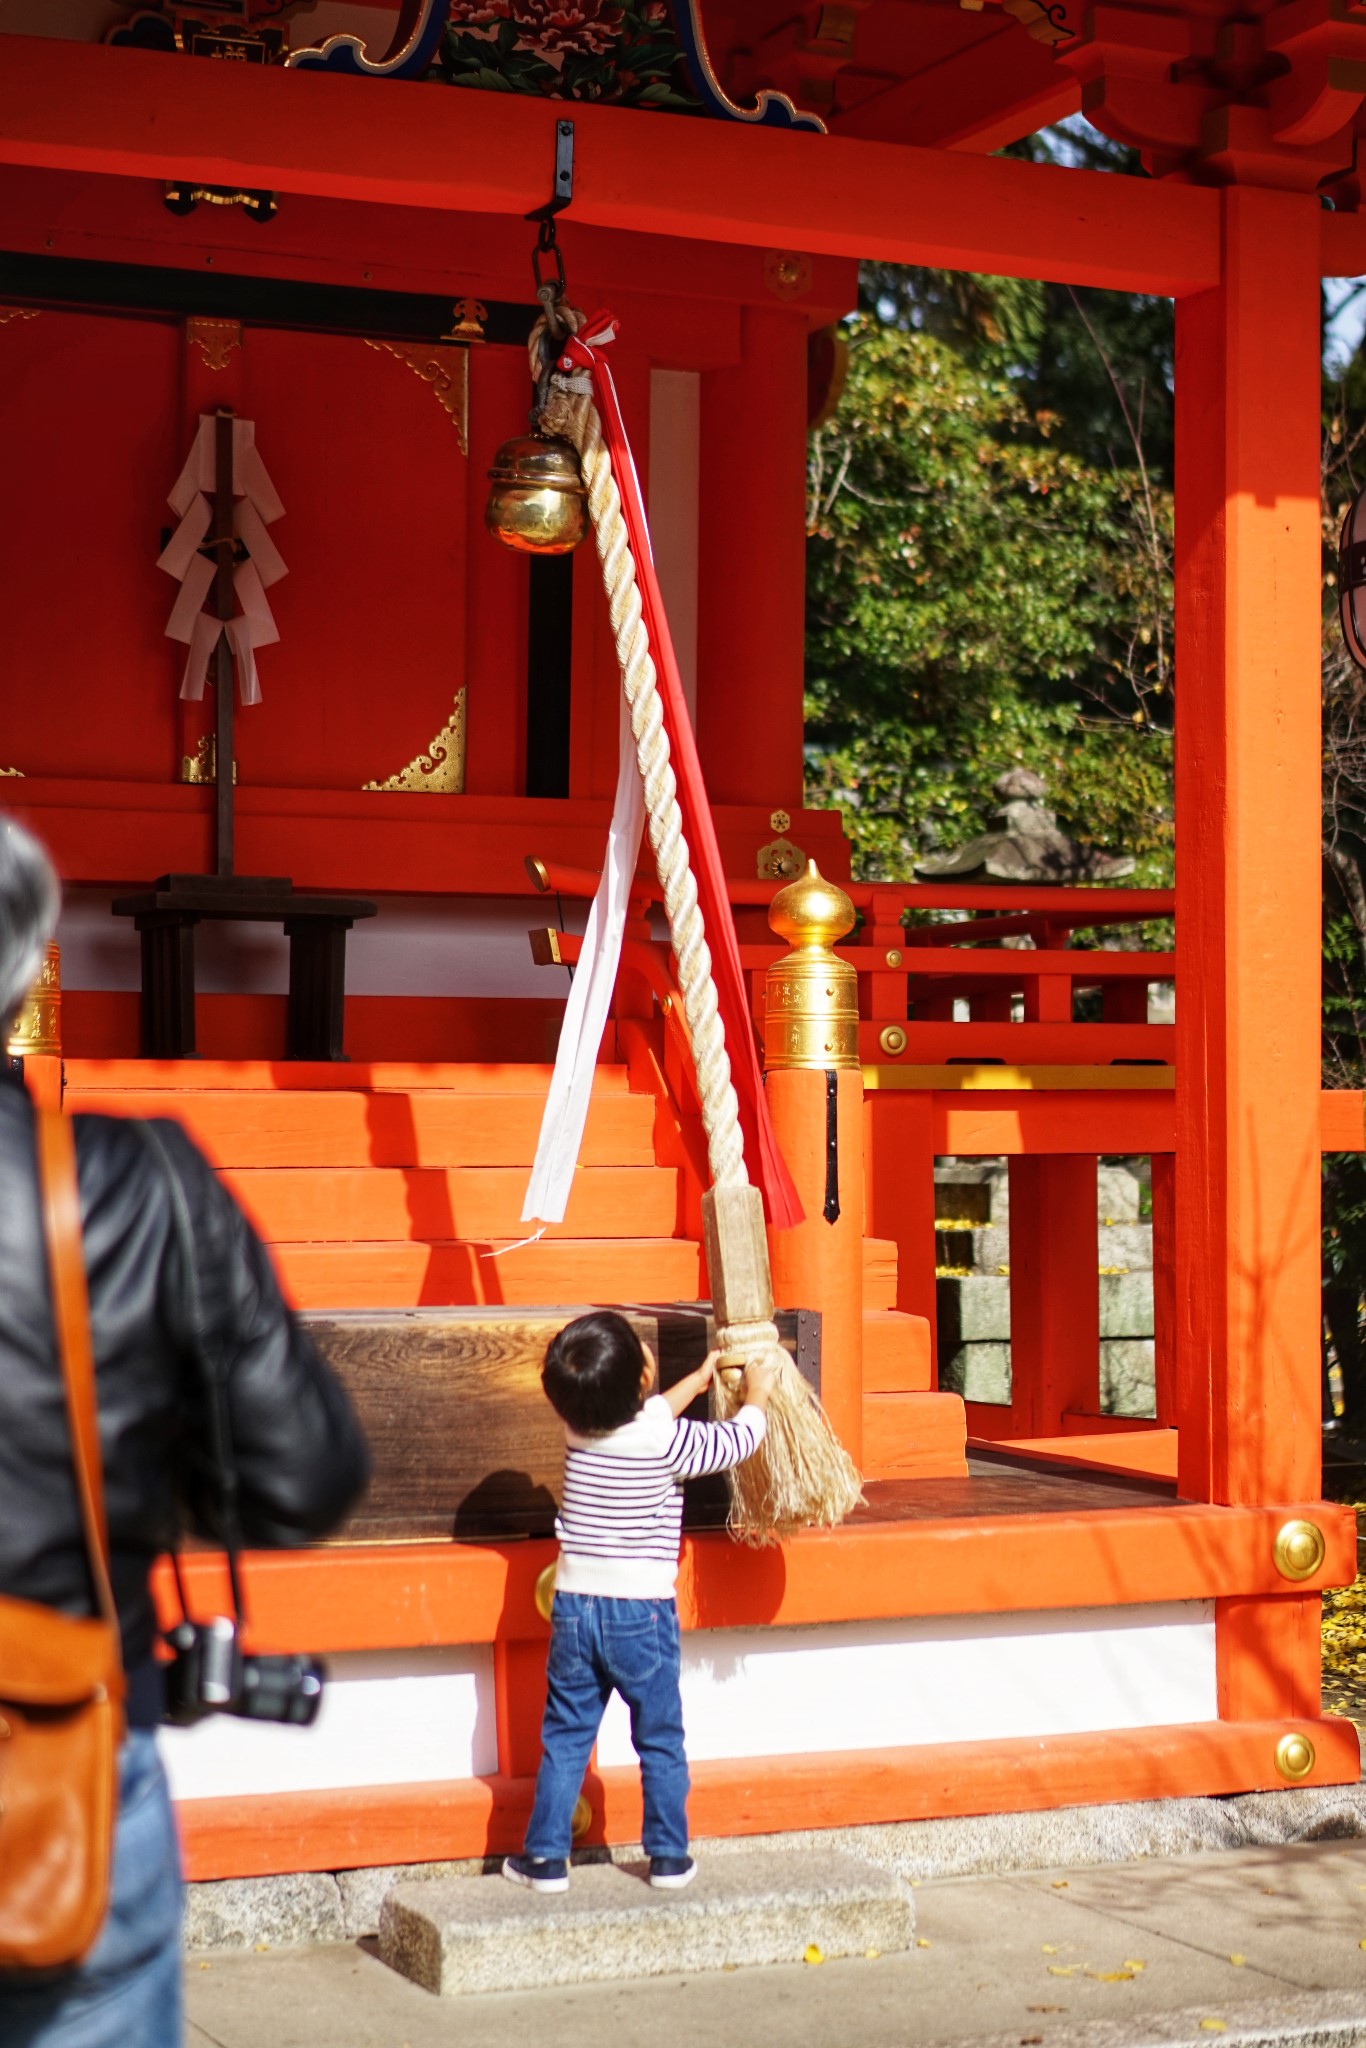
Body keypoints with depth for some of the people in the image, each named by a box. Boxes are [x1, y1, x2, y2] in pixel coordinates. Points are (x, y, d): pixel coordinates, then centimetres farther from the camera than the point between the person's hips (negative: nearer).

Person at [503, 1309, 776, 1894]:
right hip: (642, 1611, -3)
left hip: (574, 1606, 3)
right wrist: (756, 1394, 20)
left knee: (565, 1739, 12)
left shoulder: (577, 1427, -2)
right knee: (660, 1740, 12)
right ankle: (668, 1857, 18)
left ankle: (545, 1857, 14)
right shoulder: (669, 1442, -16)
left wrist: (699, 1379, 30)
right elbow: (739, 1440, 0)